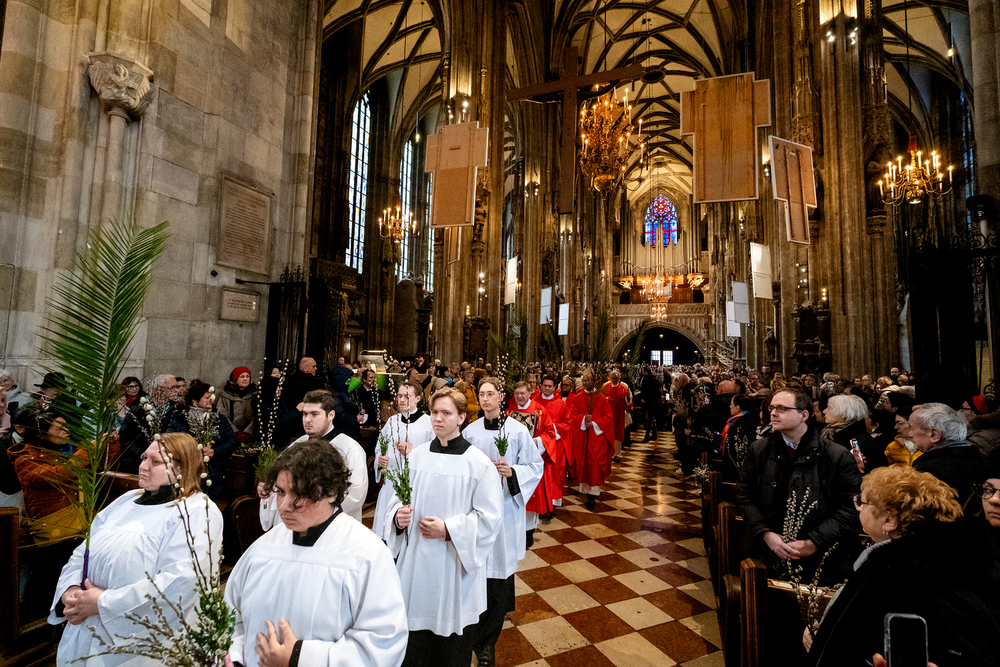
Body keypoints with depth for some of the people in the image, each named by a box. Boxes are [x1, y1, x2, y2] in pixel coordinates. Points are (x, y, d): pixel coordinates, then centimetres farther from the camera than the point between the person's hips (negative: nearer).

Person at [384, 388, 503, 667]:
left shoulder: (479, 463, -12)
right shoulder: (415, 457, 0)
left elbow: (489, 517, -11)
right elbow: (398, 500, 9)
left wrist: (448, 529, -19)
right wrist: (398, 516, -12)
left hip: (455, 566, -3)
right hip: (416, 562, 3)